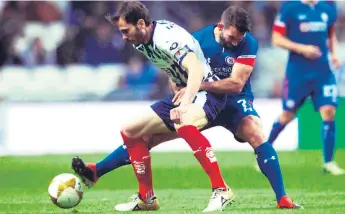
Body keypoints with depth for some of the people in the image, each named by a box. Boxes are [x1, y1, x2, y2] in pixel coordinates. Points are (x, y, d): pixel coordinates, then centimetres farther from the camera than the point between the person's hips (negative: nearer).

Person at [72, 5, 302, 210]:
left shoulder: (248, 44, -18)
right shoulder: (199, 39, -13)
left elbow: (236, 83, -27)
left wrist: (198, 85, -37)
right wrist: (180, 95, -27)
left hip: (235, 102, -2)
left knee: (258, 137, -32)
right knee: (150, 134, -5)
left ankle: (282, 199, -29)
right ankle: (96, 171, -3)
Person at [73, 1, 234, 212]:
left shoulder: (167, 38, -26)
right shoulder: (142, 42, 3)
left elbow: (196, 70, -41)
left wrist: (184, 106, -53)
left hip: (206, 90, -10)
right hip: (183, 94, 10)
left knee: (183, 124, -41)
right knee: (129, 131, 8)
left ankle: (221, 191, -34)